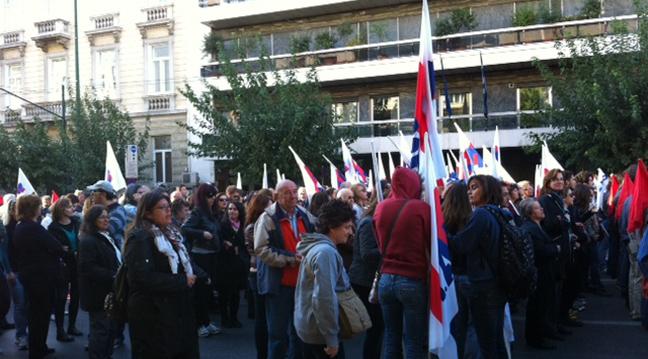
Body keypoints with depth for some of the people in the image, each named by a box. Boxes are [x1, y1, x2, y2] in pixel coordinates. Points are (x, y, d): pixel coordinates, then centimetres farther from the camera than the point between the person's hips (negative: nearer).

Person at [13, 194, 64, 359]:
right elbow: (55, 247, -20)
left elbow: (17, 252, 14)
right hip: (42, 276, -9)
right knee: (42, 313, 3)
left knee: (34, 312, 18)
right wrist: (62, 253, -1)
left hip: (27, 274, 9)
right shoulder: (34, 228, -22)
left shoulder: (18, 227, 7)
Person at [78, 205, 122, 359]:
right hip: (98, 294, -9)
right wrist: (113, 276, -25)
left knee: (110, 328, 16)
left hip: (109, 292, 9)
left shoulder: (107, 237, 15)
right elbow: (88, 268, -25)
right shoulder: (88, 241, -16)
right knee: (100, 330, -1)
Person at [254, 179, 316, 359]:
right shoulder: (268, 218, -11)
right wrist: (290, 259, -21)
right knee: (278, 332, 2)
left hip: (302, 282, 6)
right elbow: (261, 250, -17)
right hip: (279, 284, -5)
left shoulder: (305, 215, 7)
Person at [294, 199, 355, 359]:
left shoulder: (316, 246, 9)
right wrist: (331, 338, -21)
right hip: (320, 330, -9)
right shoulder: (326, 252, -22)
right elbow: (324, 298, -27)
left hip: (308, 326, 9)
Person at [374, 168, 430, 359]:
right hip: (413, 280, -5)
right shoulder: (420, 207, -10)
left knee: (391, 336, 14)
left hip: (386, 279, 5)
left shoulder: (381, 208, 3)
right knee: (415, 341, 3)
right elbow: (433, 244, -1)